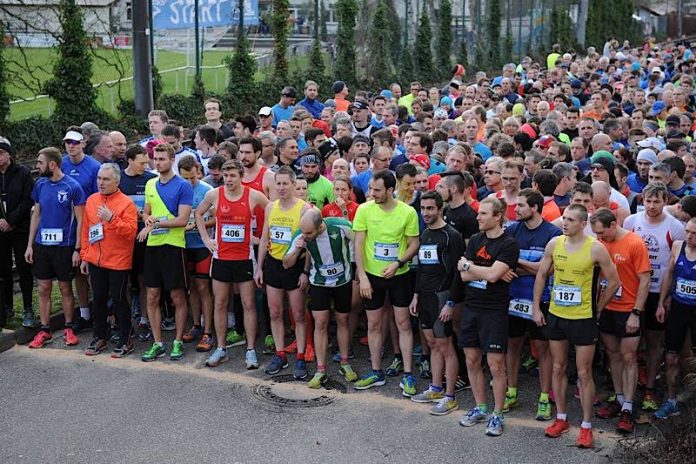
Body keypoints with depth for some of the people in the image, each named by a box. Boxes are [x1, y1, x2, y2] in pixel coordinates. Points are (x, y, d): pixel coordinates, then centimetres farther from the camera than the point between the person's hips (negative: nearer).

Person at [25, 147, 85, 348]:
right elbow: (36, 215, 11)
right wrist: (30, 245, 6)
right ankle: (44, 330, 17)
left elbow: (80, 220, -8)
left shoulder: (72, 186, -10)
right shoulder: (40, 184, 5)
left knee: (65, 289, 7)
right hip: (41, 244, 4)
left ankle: (69, 328, 20)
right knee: (44, 289, 8)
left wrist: (77, 249, -12)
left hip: (64, 246, -4)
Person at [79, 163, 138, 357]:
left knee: (119, 300, 3)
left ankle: (126, 340, 14)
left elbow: (131, 232, -18)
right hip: (95, 261, 5)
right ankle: (100, 337, 26)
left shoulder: (126, 203, -11)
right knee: (98, 300, 13)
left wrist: (111, 218, -27)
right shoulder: (91, 200, 6)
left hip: (118, 262, -5)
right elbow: (85, 230, 11)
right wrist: (84, 256, 10)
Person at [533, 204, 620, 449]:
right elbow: (541, 275, 8)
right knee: (558, 367, 13)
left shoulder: (595, 248, -13)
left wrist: (596, 308, -1)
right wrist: (536, 307, 5)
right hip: (555, 315, 4)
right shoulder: (554, 243, -1)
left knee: (584, 373, 2)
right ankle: (561, 419, 27)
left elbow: (614, 282, -5)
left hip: (582, 318, -4)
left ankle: (586, 426, 12)